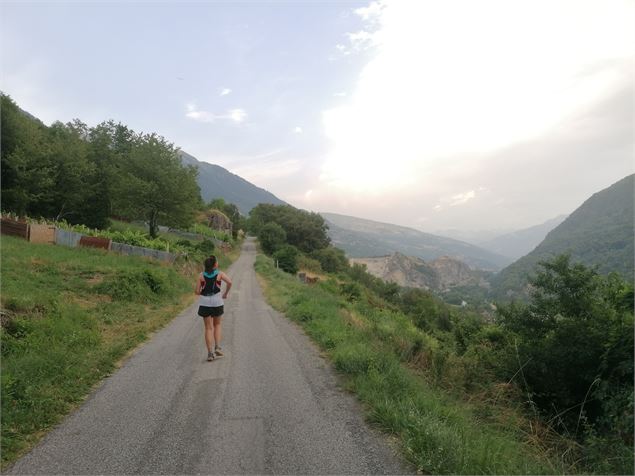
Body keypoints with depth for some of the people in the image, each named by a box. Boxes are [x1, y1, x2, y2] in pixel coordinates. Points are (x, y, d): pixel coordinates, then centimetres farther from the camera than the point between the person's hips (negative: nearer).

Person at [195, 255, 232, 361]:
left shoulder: (201, 275, 4)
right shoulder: (220, 274, 0)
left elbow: (197, 291, 1)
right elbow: (229, 282, -17)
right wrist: (226, 293, -3)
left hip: (205, 303, 1)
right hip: (217, 302, -1)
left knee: (208, 328, 9)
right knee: (217, 325, 21)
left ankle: (210, 353, 5)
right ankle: (217, 347, 7)